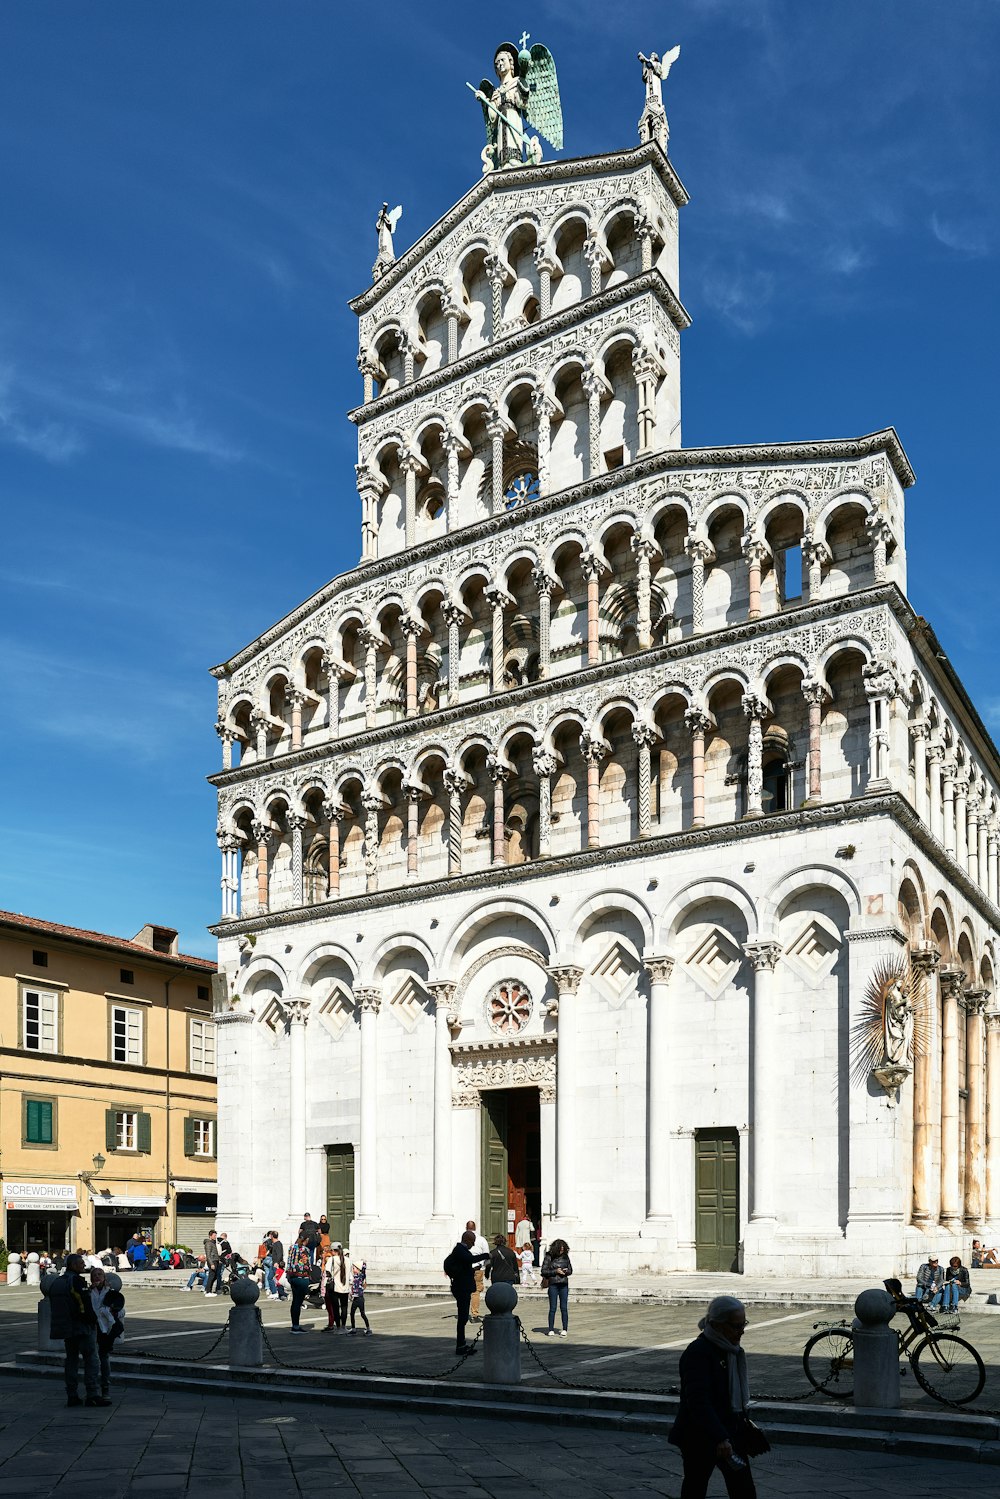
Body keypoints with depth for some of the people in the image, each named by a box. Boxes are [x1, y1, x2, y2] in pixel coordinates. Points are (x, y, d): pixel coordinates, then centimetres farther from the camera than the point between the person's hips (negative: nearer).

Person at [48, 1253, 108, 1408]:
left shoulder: (56, 1283, 12)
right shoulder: (77, 1281, -15)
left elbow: (54, 1307, 15)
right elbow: (86, 1305, -19)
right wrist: (93, 1322, -10)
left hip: (65, 1328, 8)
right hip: (82, 1327, -8)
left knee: (71, 1360, 13)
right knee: (92, 1360, -4)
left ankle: (72, 1396, 13)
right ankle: (93, 1395, -7)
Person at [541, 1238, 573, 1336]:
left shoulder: (565, 1257, 6)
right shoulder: (549, 1257, -4)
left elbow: (570, 1270, 14)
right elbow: (543, 1271, -5)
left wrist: (566, 1271, -8)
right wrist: (555, 1271, -14)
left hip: (564, 1285, 2)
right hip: (553, 1284, -2)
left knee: (564, 1308, 2)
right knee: (552, 1308, 0)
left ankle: (565, 1330, 8)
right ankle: (551, 1330, 8)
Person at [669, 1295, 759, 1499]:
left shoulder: (732, 1350, 7)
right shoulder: (698, 1352, -21)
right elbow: (698, 1400, -29)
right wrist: (719, 1438, -36)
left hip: (731, 1432, 8)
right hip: (700, 1438, -8)